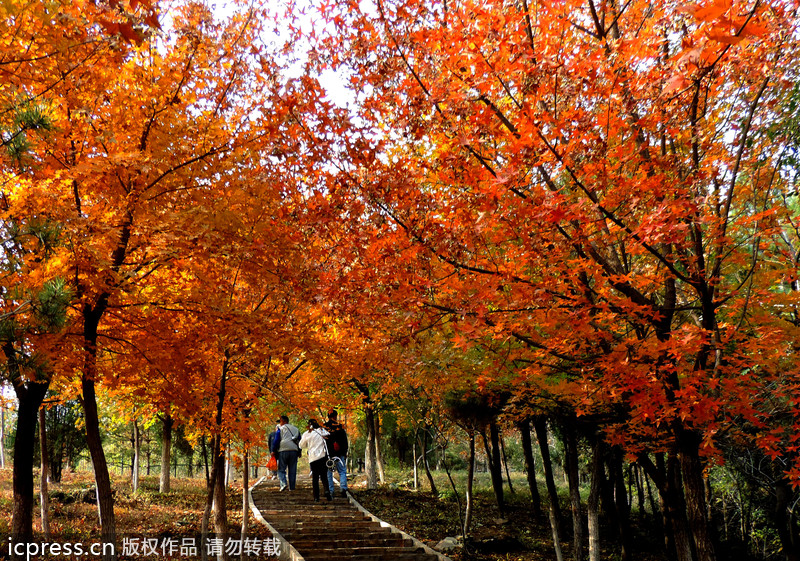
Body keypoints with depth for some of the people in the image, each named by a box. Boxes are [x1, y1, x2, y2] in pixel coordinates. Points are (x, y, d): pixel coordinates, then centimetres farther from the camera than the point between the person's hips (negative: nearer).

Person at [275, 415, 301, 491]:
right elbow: (299, 441, 21)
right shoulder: (296, 429, 19)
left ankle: (284, 483, -19)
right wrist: (299, 452, 24)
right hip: (294, 450, 4)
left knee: (281, 469, 1)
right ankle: (292, 487, 4)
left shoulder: (281, 428, 2)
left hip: (283, 450, -4)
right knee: (292, 470, 7)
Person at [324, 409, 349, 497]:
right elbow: (344, 441, 0)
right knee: (342, 472, 5)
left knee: (328, 473, 8)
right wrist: (345, 453, 8)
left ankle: (330, 491, 6)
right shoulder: (339, 426, -3)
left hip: (327, 454, 2)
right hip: (339, 453, -2)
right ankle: (343, 489, -9)